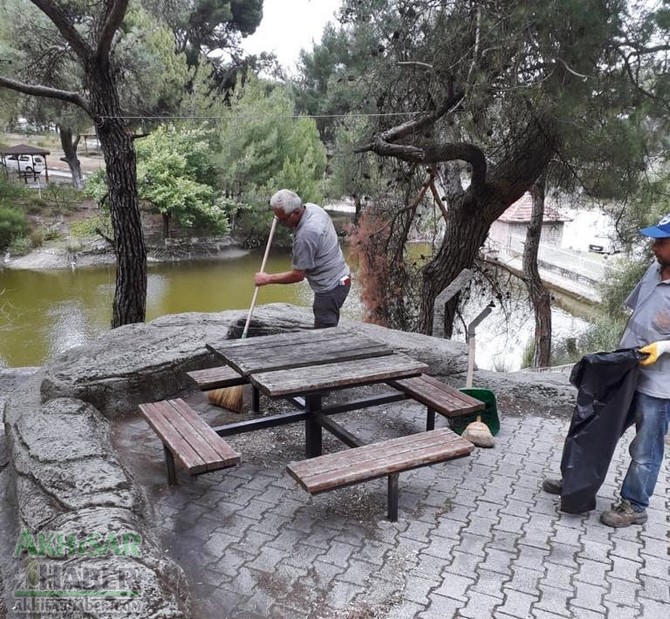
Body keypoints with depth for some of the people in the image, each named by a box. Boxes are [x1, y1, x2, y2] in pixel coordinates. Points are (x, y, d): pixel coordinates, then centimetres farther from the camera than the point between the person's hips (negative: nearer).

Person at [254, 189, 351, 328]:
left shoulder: (305, 235, -30)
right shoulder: (311, 207, -2)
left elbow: (297, 275, -18)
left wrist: (267, 279, -8)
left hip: (330, 288, -10)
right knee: (327, 331, 21)